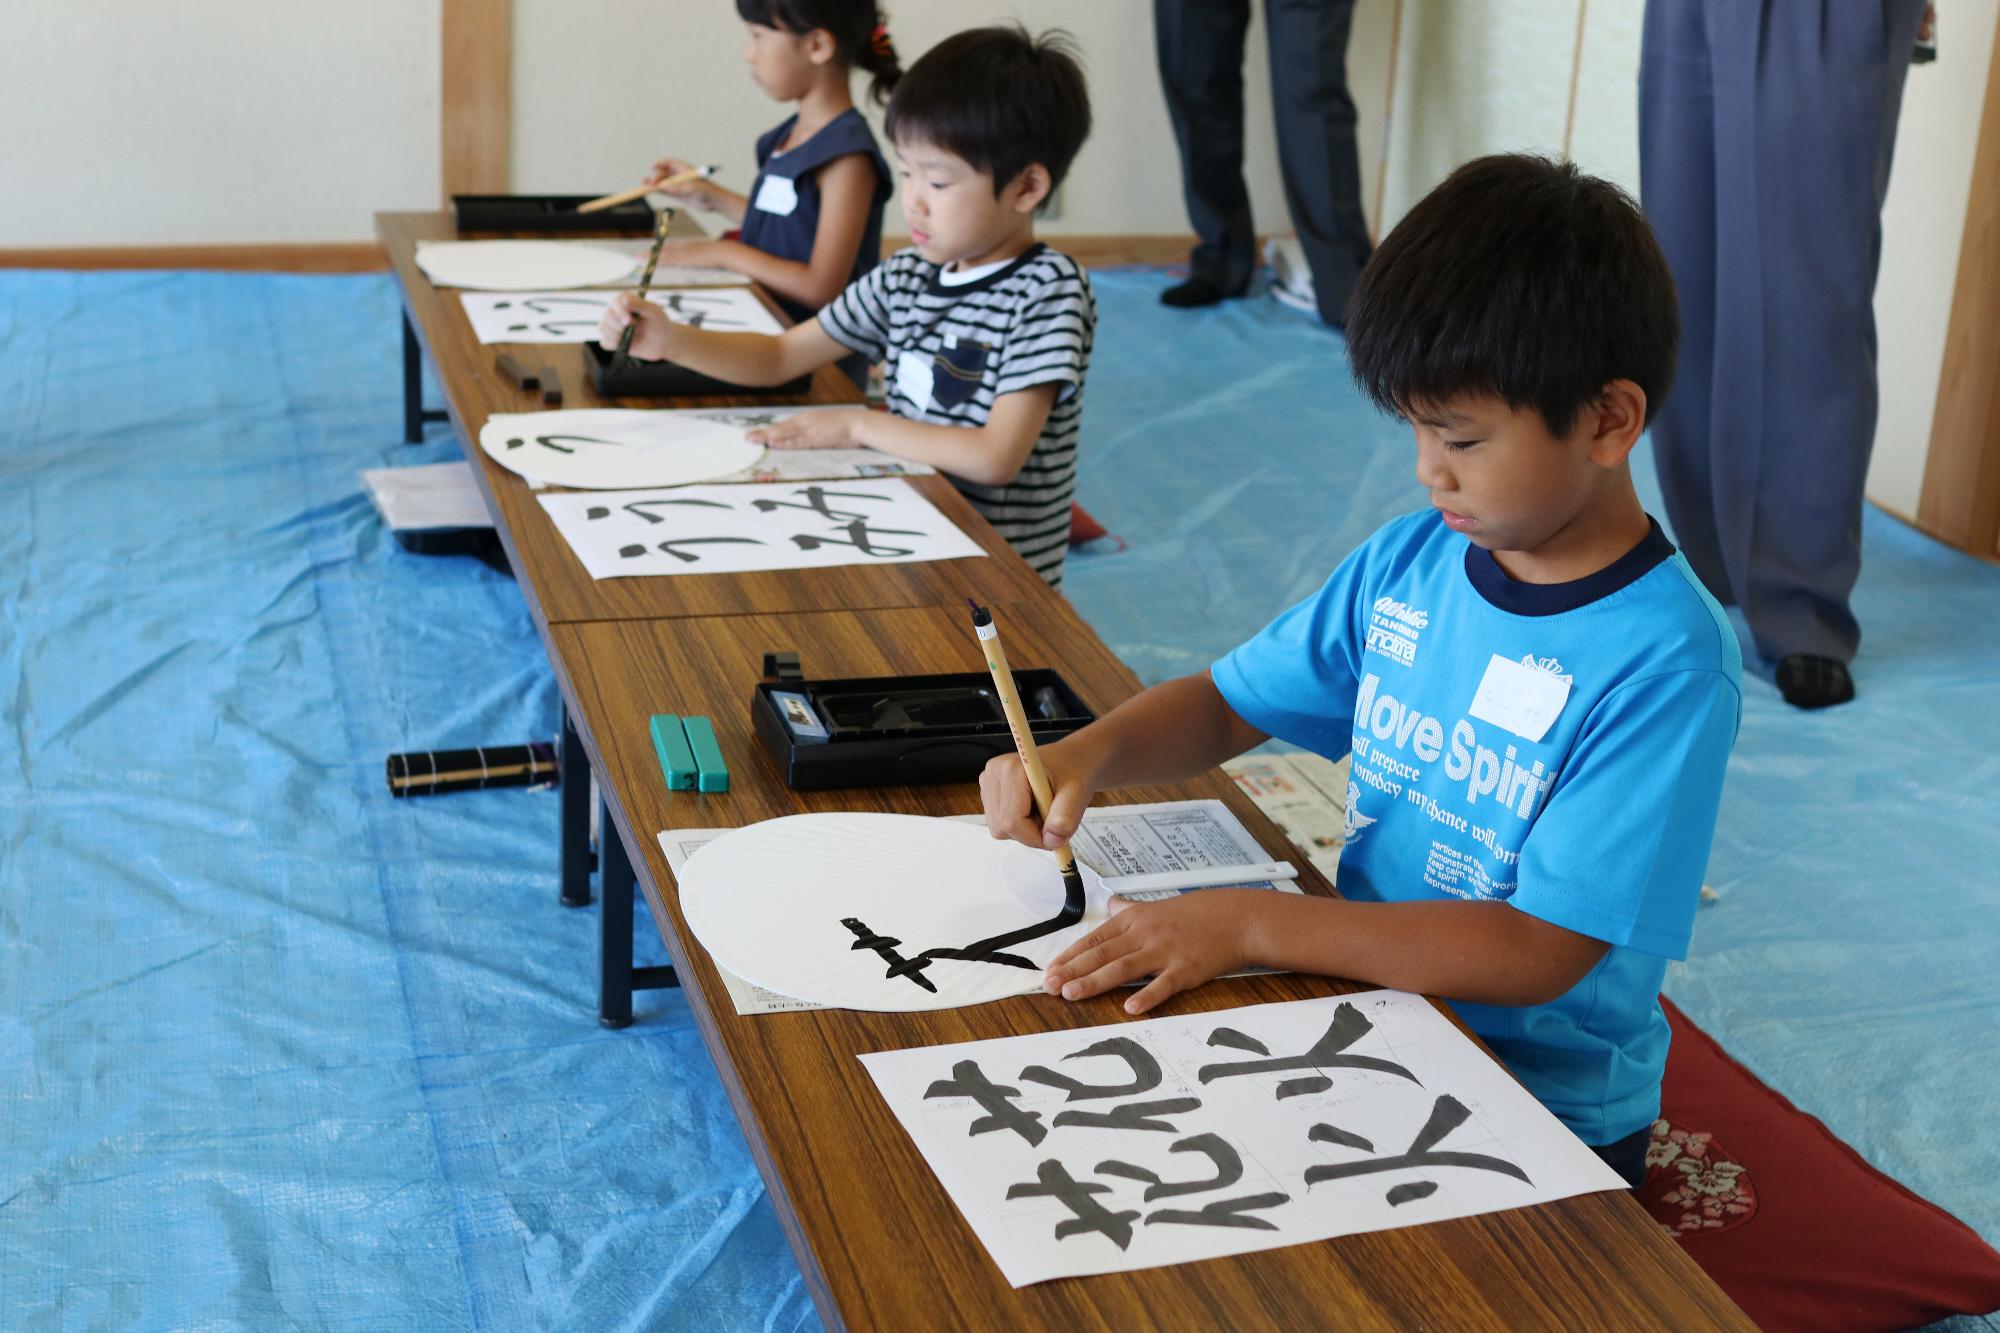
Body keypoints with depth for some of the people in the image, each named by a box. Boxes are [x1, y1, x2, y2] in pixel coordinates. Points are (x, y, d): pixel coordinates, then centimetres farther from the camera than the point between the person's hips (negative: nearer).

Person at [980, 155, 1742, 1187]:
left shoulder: (1665, 664, -20)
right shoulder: (1413, 559, 0)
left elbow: (1535, 951, -24)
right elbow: (1227, 705, 10)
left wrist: (1250, 923, -27)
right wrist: (1087, 754, -12)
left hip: (1546, 1112, -6)